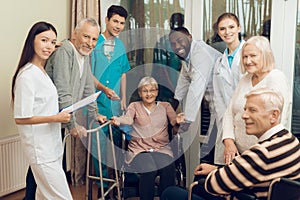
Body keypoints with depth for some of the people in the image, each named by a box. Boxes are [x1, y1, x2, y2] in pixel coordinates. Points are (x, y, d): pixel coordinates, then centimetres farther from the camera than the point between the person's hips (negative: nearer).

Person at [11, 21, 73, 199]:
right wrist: (55, 118, -22)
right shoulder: (27, 75, -18)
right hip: (41, 149, -9)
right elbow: (20, 118, -19)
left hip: (51, 145, 9)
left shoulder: (43, 71, 12)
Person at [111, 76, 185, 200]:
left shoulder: (165, 106, 20)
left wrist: (178, 120, -23)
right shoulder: (134, 106, 16)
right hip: (139, 149, -1)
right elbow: (128, 119, -5)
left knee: (168, 169, -30)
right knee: (149, 170, -31)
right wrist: (118, 120, -28)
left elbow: (174, 120, 2)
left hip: (161, 148, 1)